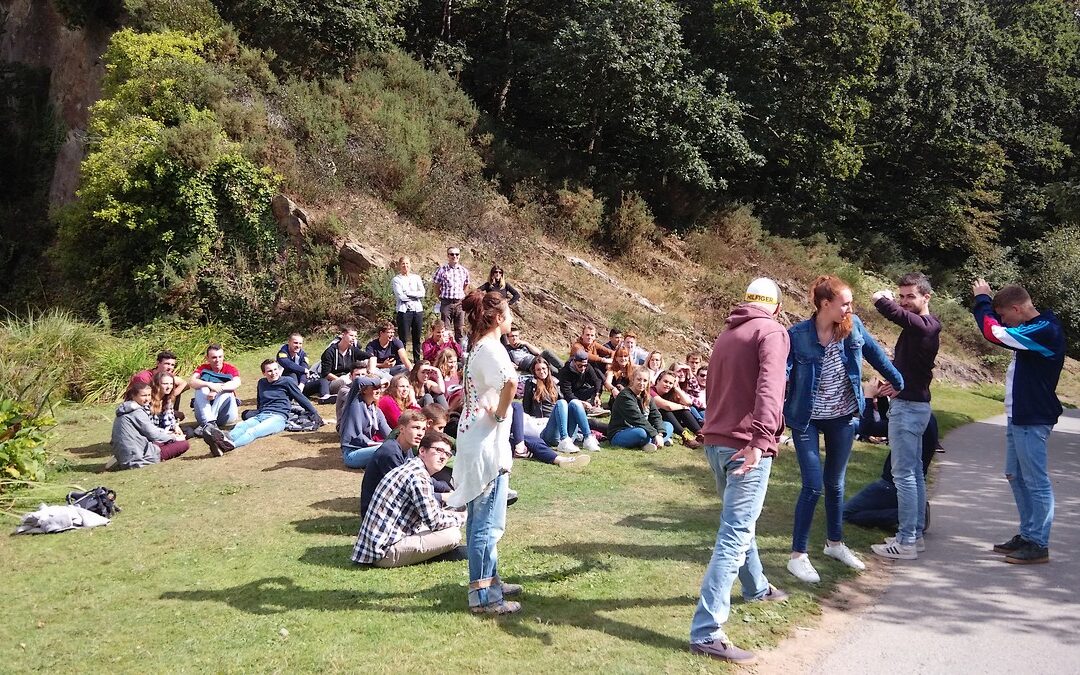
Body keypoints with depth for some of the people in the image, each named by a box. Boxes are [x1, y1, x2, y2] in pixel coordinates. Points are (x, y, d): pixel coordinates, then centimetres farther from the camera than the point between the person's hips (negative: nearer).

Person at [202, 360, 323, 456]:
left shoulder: (287, 381, 8)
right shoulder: (262, 383, 24)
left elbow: (301, 399, 11)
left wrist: (315, 414, 9)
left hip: (278, 417, -5)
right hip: (260, 416, 5)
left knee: (253, 431, -36)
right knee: (240, 426, -30)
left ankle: (229, 445, -66)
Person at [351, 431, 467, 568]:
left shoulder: (411, 467, 14)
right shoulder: (418, 477, -17)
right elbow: (434, 521, -15)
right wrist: (462, 518, 1)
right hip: (385, 551, -10)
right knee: (453, 535, -14)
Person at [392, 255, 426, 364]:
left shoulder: (416, 277, 12)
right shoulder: (396, 280, 3)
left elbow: (423, 293, 0)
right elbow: (400, 296, -10)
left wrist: (408, 293, -8)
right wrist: (415, 296, -5)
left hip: (417, 310, 3)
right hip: (404, 311, -3)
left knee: (417, 338, 6)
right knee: (403, 339, -4)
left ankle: (417, 361, 14)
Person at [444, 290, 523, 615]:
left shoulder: (478, 347, 12)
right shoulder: (491, 348, -17)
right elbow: (511, 381, -38)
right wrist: (501, 414, -22)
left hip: (474, 440, 10)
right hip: (487, 445, -10)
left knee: (480, 518, 18)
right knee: (488, 522, -3)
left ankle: (488, 579, 31)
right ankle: (482, 596, 4)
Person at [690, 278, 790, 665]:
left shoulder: (725, 336, 19)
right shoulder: (771, 331, -5)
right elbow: (769, 387, -23)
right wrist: (760, 437, -34)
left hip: (716, 441, 9)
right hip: (746, 445, -8)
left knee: (739, 524, 27)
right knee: (734, 537, -9)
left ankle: (756, 587, 48)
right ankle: (706, 633, -13)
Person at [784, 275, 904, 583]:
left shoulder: (853, 327, -7)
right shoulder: (797, 335, -19)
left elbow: (875, 354, 10)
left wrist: (898, 382, 20)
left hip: (844, 417, 4)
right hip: (808, 419, -4)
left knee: (835, 483, 17)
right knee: (813, 486, -8)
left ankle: (835, 543, 36)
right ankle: (798, 555, 5)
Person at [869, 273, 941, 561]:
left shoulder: (922, 325, -19)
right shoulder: (920, 325, 13)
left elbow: (889, 309, -32)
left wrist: (882, 297, -10)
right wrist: (896, 381, 5)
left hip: (908, 407, -10)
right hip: (913, 404, 10)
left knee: (904, 474, -6)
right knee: (915, 472, 15)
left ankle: (906, 542, -2)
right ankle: (915, 531, 24)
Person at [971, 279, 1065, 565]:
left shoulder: (1045, 330, -19)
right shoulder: (1031, 330, 10)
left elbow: (995, 333, -25)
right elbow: (1001, 332, 21)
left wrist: (982, 299, -10)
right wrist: (986, 302, 4)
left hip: (1032, 419, -10)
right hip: (1019, 416, 10)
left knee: (1035, 481, -3)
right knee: (1016, 477, 16)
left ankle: (1039, 544, 4)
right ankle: (1027, 535, 26)